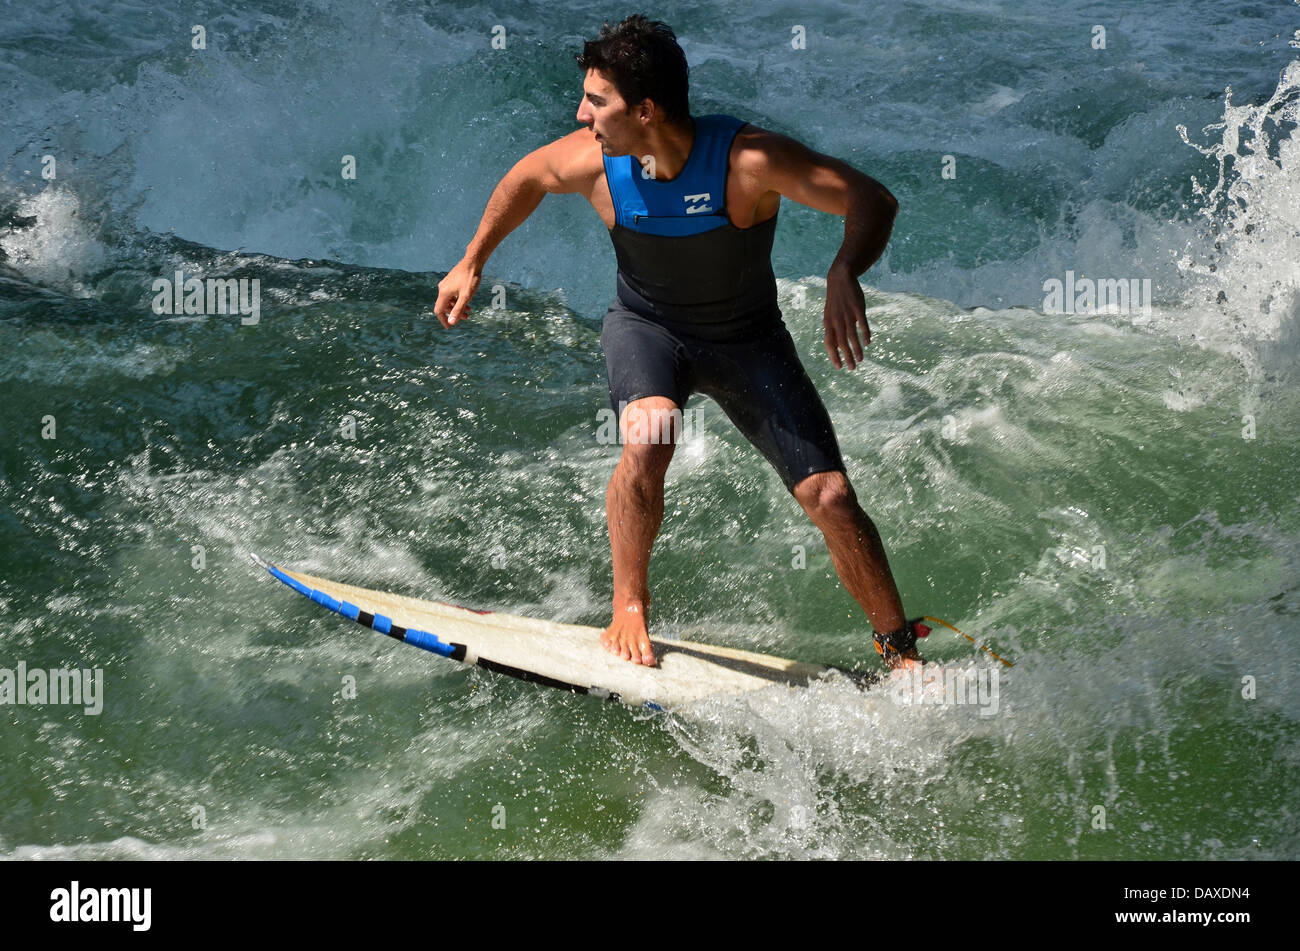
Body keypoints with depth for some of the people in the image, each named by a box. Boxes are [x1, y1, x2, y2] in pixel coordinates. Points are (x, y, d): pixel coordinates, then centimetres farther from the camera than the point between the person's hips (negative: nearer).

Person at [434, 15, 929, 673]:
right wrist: (470, 265, 8)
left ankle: (901, 652, 11)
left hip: (747, 339, -1)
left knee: (831, 499, -10)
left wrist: (843, 274, -51)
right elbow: (526, 178, 1)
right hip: (647, 327, 1)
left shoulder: (749, 160, -33)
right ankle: (629, 611, -10)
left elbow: (873, 202, -32)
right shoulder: (591, 162, -22)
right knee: (648, 442, -32)